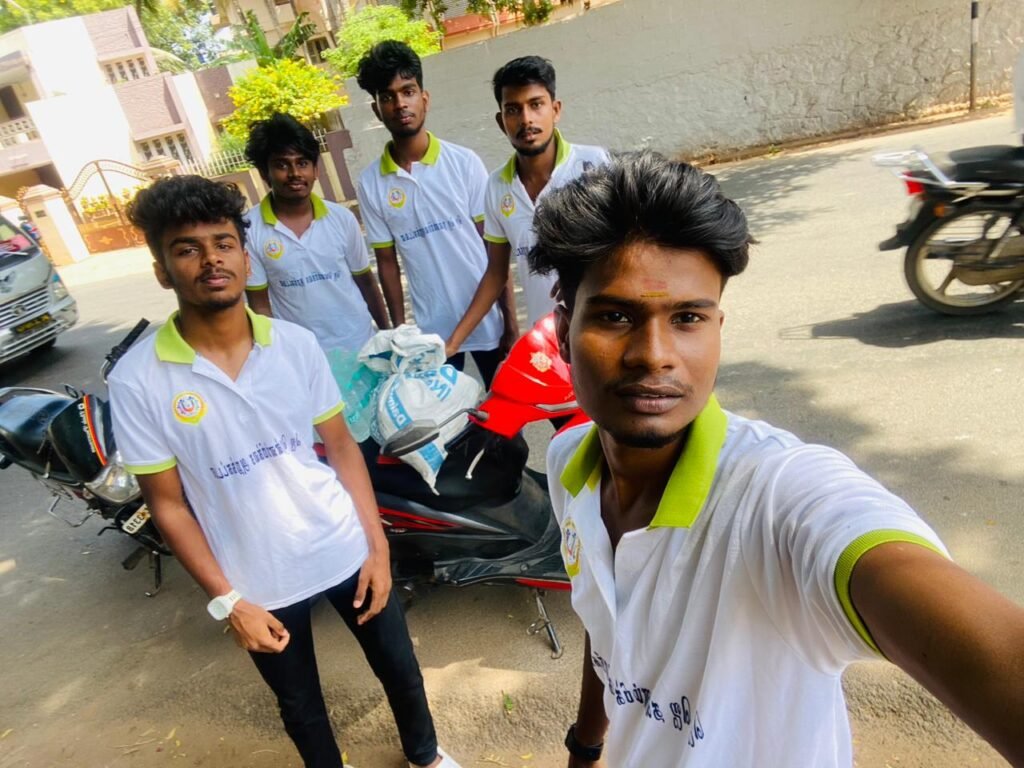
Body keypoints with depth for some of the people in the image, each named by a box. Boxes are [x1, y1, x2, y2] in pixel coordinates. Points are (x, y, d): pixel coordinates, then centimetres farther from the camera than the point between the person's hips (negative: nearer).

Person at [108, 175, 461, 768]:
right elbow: (168, 503, -7)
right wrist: (227, 600, -9)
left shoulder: (297, 343, -9)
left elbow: (342, 446, -1)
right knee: (301, 706, 22)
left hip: (345, 553, 2)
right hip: (259, 584, -1)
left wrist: (377, 545, -3)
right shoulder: (138, 381, -15)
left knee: (400, 669, 21)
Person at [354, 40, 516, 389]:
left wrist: (510, 321, -6)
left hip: (488, 321, -1)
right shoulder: (370, 184, -1)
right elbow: (387, 262, 4)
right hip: (431, 331, 1)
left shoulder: (465, 163, -5)